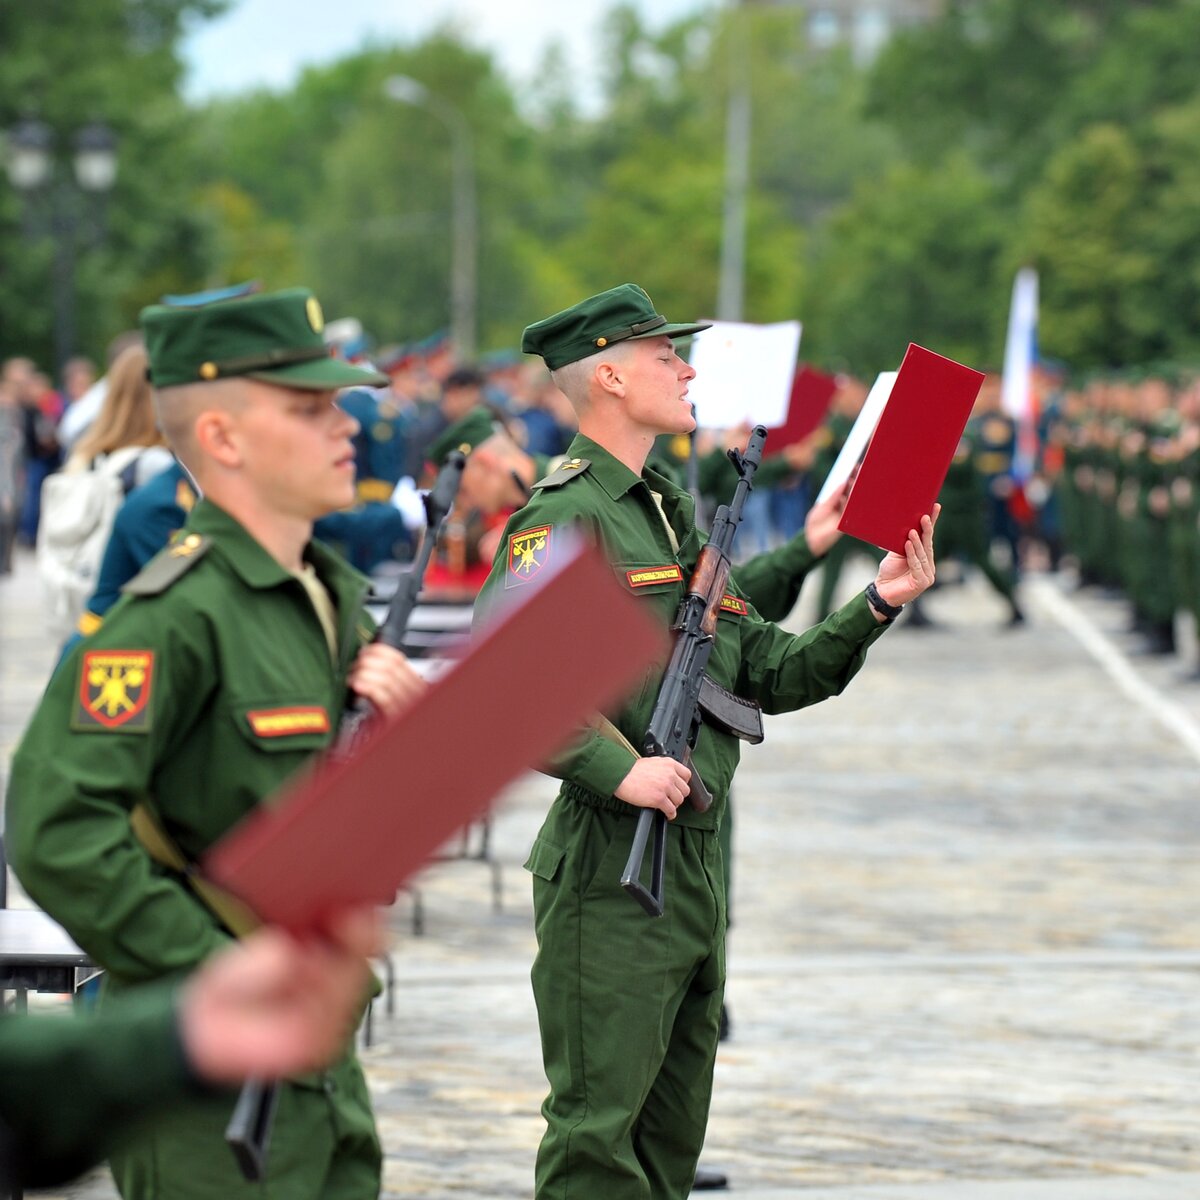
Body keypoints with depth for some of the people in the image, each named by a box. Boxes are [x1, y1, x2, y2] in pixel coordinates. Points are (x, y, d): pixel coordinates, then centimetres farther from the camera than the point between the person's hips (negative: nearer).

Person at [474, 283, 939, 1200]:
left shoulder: (675, 516, 19)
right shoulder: (564, 516, -10)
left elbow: (770, 672, 19)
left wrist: (875, 607, 7)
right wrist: (617, 770, -27)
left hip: (698, 869, 9)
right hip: (611, 866, -9)